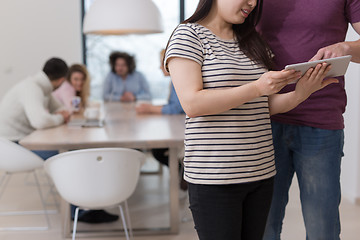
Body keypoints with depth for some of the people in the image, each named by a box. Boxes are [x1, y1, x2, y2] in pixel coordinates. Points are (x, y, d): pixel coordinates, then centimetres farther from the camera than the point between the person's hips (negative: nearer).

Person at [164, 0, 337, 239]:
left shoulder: (252, 41, 15)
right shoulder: (188, 35, -4)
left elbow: (265, 106, 14)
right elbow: (192, 103, -17)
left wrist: (299, 94, -5)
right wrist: (257, 87, -22)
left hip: (261, 173, 6)